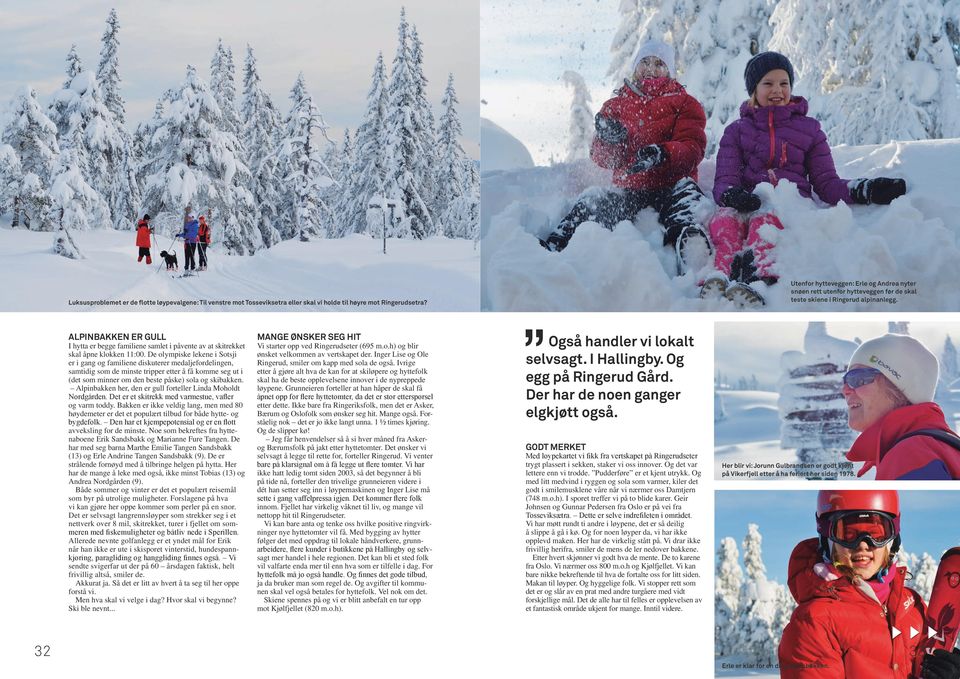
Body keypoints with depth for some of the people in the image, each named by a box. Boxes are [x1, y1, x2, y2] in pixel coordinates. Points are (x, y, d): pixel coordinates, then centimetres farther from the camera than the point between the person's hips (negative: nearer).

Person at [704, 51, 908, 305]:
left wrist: (865, 190, -5)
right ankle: (721, 275, -66)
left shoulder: (809, 129, 23)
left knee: (765, 220, -39)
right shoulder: (737, 130, 23)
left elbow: (825, 182, 16)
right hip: (747, 204, 1)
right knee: (724, 218, -37)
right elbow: (724, 180, 9)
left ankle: (757, 277, -68)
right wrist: (731, 194, -18)